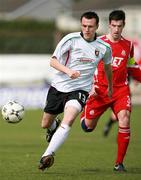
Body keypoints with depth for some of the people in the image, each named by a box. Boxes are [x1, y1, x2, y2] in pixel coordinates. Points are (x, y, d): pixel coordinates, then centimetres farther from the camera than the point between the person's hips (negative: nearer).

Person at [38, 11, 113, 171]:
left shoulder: (104, 48, -1)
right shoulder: (71, 39, -9)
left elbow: (107, 66, 21)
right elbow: (53, 61, -10)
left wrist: (110, 87, 33)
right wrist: (68, 71, -28)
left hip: (79, 90, -1)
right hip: (58, 86, 1)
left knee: (68, 120, -28)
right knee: (45, 124, 13)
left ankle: (47, 155, -34)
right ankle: (54, 129, 52)